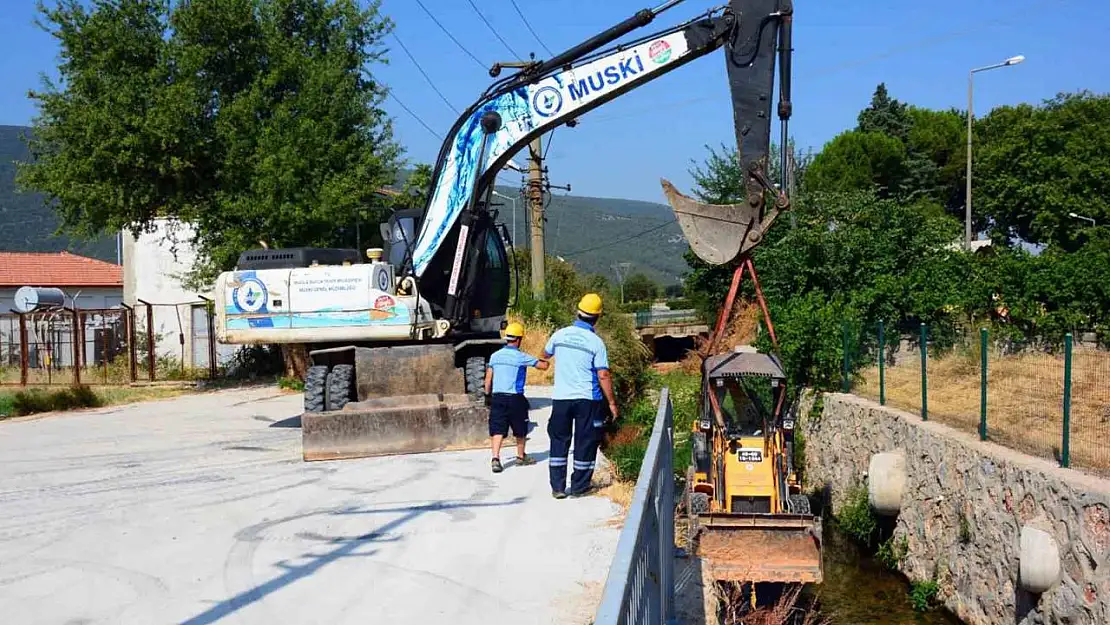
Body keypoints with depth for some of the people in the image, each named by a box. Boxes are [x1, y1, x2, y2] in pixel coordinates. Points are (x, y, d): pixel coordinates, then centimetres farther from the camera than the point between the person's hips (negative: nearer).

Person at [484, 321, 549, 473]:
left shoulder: (495, 356, 6)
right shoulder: (521, 357, -8)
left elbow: (488, 379, 9)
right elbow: (544, 366, -4)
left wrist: (488, 395, 21)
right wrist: (544, 359, 19)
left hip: (497, 397, 3)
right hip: (515, 398, -3)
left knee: (497, 430, -1)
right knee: (520, 430, 16)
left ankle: (495, 458, -18)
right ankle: (521, 457, 30)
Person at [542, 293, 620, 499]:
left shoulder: (560, 334, 1)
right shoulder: (596, 342, -10)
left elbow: (545, 354, 21)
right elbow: (603, 376, -12)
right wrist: (612, 402, -4)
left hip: (561, 397, 3)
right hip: (587, 399, -3)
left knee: (559, 441, 11)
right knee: (585, 443, 8)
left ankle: (557, 487, 10)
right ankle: (578, 487, 12)